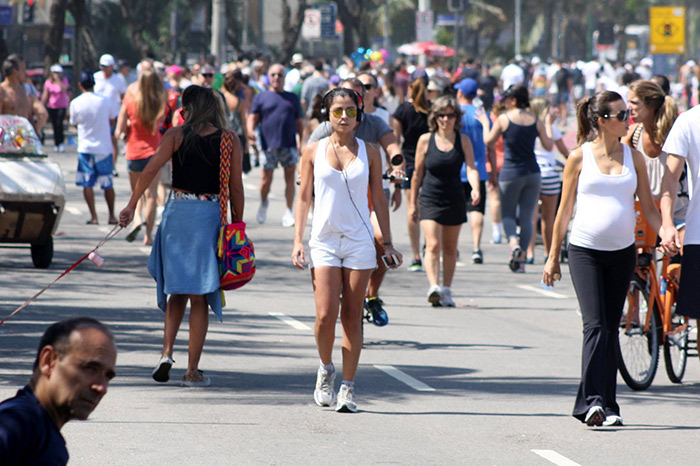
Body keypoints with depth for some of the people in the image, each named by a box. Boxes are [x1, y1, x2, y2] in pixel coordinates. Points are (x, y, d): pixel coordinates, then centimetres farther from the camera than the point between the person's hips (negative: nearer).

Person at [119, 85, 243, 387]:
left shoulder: (176, 135, -1)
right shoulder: (230, 142, 1)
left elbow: (150, 170, -11)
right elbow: (236, 188, 0)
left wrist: (131, 206, -8)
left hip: (177, 212, 0)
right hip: (211, 215, 0)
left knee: (177, 289, 17)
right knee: (199, 296, 5)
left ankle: (167, 351, -1)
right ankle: (192, 371, 6)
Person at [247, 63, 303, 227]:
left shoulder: (292, 98, 16)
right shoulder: (261, 97, 10)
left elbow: (299, 123, 18)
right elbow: (253, 117, 3)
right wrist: (250, 130, -18)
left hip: (289, 144, 1)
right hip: (269, 144, -1)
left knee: (290, 177, -5)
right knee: (266, 178, 1)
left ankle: (289, 212, -2)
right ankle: (263, 203, 28)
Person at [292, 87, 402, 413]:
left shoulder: (369, 152, 6)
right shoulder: (313, 151, 5)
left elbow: (378, 198, 10)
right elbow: (304, 197, 8)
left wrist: (387, 242, 7)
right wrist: (298, 240, 0)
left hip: (360, 241, 1)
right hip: (324, 241, -1)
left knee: (352, 317, -1)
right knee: (325, 315, -11)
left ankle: (348, 387, 6)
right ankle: (325, 368, 17)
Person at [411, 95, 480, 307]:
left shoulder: (463, 140, 1)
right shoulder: (425, 140, -2)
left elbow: (471, 168, -10)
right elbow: (418, 174, 5)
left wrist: (475, 189, -29)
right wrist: (413, 203, 7)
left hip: (455, 200, 2)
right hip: (430, 200, -2)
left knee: (450, 248, 10)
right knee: (433, 245, -16)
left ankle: (446, 290, 21)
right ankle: (433, 287, -27)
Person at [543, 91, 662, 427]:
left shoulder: (633, 157, 8)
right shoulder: (579, 157, 0)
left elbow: (648, 207, 11)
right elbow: (565, 209, 5)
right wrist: (553, 257, 5)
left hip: (622, 253, 3)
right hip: (584, 251, -3)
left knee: (611, 328, 7)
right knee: (595, 325, -15)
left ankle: (606, 405, 11)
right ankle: (592, 401, -19)